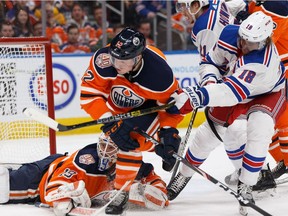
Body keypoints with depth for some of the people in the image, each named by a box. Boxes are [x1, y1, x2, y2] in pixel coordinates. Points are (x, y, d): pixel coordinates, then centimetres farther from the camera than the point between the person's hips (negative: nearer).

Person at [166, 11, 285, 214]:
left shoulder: (265, 63, -45)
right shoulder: (230, 34, -27)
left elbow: (233, 91, -51)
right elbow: (212, 61, -7)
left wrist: (197, 97, -58)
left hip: (267, 93, -5)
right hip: (236, 85, 5)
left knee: (259, 129, -31)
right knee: (210, 129, 6)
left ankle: (246, 186, -18)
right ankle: (184, 174, 29)